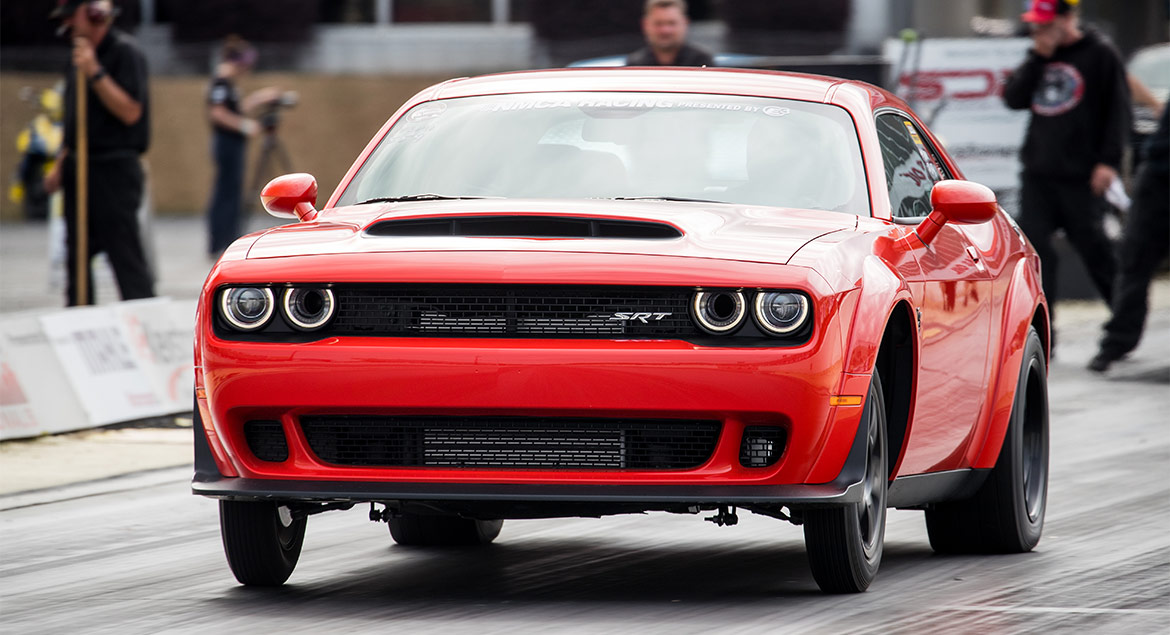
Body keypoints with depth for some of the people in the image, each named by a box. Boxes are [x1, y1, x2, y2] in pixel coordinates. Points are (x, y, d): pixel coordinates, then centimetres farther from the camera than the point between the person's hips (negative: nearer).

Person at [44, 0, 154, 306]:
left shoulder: (125, 52, -11)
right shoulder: (80, 54, 15)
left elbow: (131, 112, -19)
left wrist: (95, 72, -23)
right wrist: (60, 165, 16)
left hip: (114, 169, -9)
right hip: (79, 171, 9)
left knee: (126, 258, -9)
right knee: (77, 258, 10)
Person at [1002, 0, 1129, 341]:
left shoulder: (1099, 54, -4)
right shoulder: (1040, 56, 14)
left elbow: (1117, 110, -6)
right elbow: (1013, 99, 6)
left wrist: (1109, 161, -13)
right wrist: (1037, 58, -3)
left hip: (1080, 176, -5)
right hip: (1038, 172, 5)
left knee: (1093, 248, 0)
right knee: (1033, 249, -4)